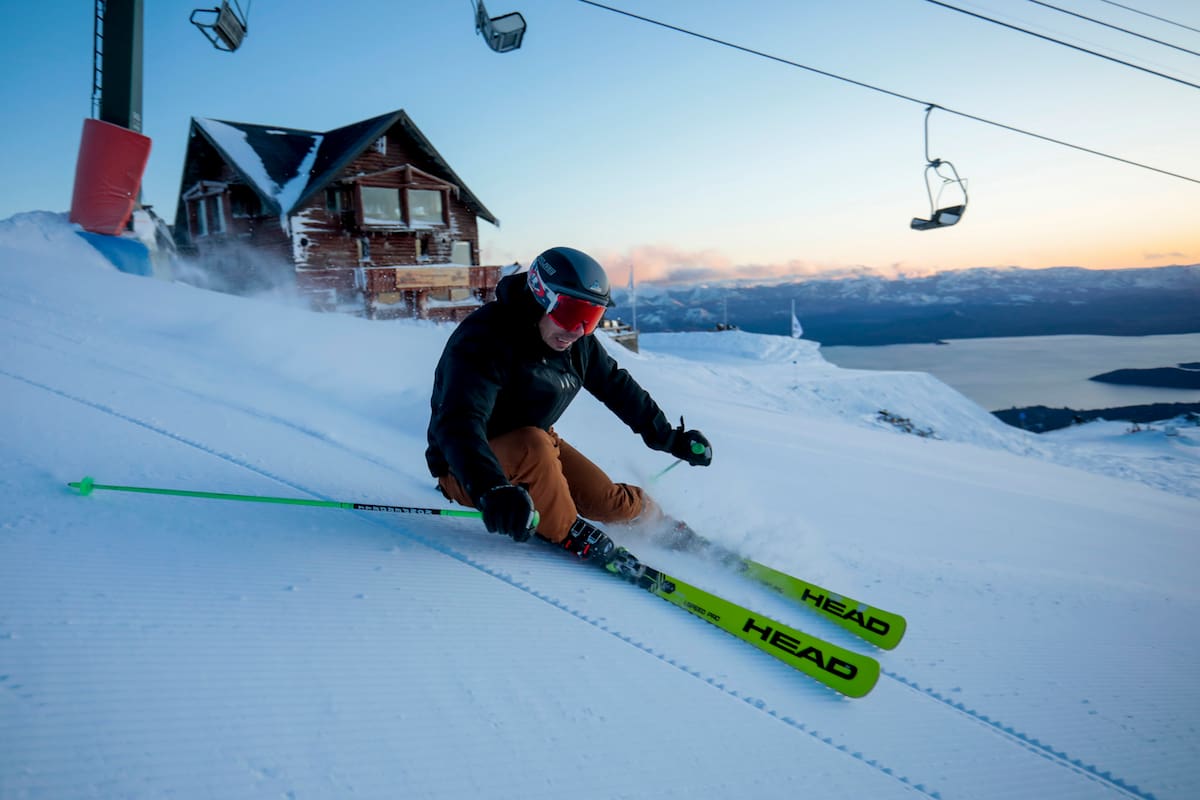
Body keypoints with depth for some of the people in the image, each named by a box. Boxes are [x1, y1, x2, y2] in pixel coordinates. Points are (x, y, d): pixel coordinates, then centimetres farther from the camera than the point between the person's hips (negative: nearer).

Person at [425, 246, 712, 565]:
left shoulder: (578, 343, -5)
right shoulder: (483, 340, -29)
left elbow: (618, 386, 9)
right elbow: (458, 424, -42)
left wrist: (671, 438, 9)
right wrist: (492, 490, -59)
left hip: (532, 449, 7)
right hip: (466, 470, -7)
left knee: (607, 504, -5)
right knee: (532, 444, -36)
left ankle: (646, 509, 31)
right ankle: (565, 531, -12)